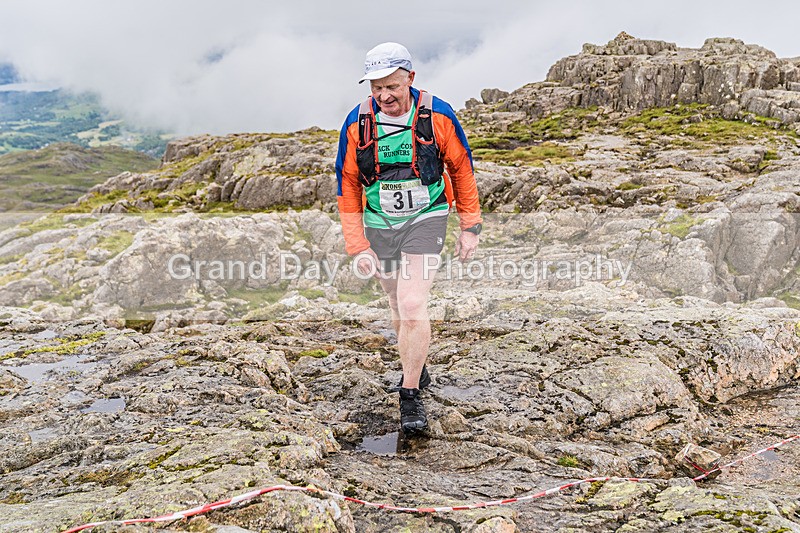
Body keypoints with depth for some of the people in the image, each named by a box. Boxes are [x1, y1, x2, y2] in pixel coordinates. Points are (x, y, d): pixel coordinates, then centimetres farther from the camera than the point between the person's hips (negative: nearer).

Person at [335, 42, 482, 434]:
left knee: (413, 305, -15)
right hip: (379, 225, 3)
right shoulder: (357, 123, -10)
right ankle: (416, 369, 39)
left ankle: (411, 396, -2)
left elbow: (461, 169, 0)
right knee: (399, 307, 14)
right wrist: (357, 247, -6)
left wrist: (470, 228, 2)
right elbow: (348, 186, -3)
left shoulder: (437, 116, -13)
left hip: (425, 220, -2)